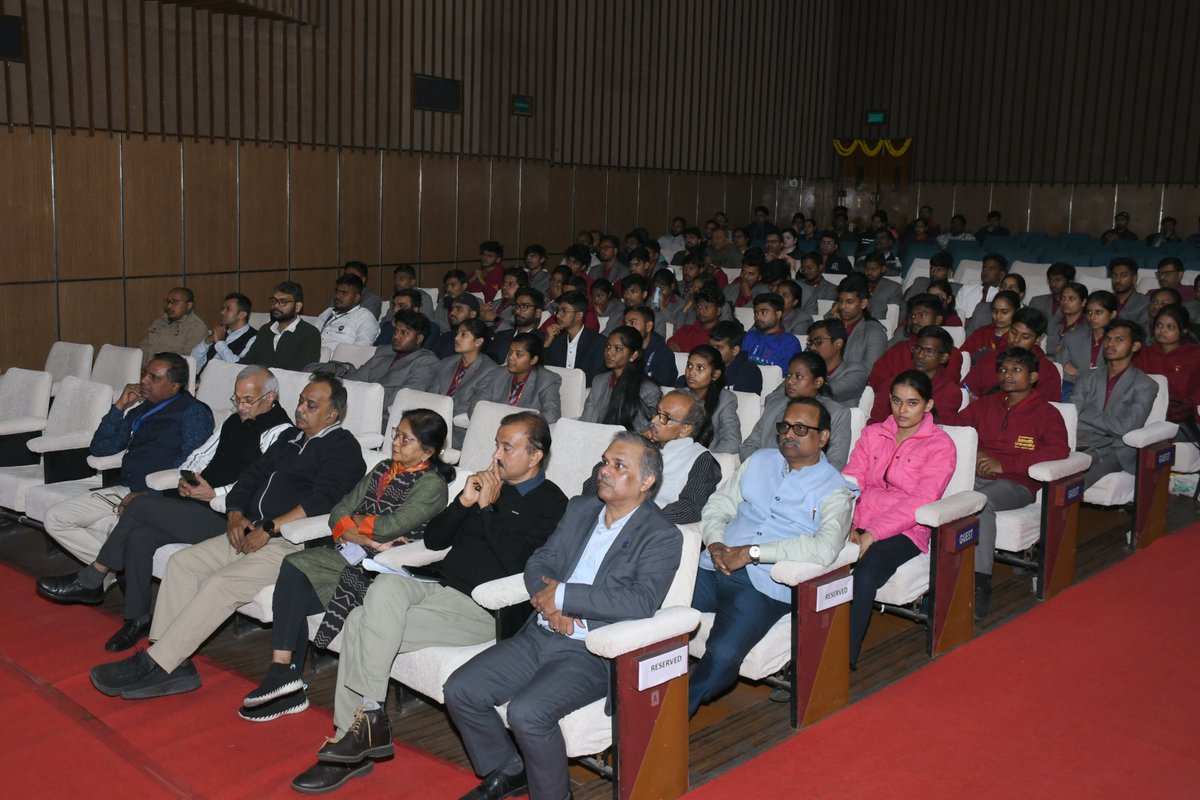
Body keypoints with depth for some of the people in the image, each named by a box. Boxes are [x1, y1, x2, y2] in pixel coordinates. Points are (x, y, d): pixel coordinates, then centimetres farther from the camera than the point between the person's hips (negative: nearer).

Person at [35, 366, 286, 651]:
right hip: (200, 505, 8)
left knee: (140, 505, -15)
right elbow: (201, 454, 23)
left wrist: (215, 494, -21)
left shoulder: (279, 431, -9)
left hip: (227, 518, -8)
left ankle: (91, 580, 2)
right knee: (139, 537, -15)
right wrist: (185, 477, 3)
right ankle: (137, 619, -1)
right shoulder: (235, 421, 20)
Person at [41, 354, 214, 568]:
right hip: (122, 491, 8)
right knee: (55, 518, -4)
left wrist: (149, 494, -18)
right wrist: (119, 406, 11)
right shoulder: (139, 410, 22)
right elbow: (99, 448, 20)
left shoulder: (193, 411, -1)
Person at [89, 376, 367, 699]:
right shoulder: (290, 438, 23)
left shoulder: (343, 447, -4)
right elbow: (252, 475, 19)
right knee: (181, 562, -6)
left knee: (222, 582, -26)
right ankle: (172, 663, -10)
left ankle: (155, 665, -19)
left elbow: (322, 500, -17)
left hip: (293, 543, -9)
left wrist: (269, 529, -20)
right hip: (250, 533, 9)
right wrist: (235, 513, -1)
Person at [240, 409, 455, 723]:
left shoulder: (431, 484, -6)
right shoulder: (383, 469, 18)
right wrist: (354, 534, -8)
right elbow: (340, 511, 12)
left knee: (294, 567, -21)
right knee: (295, 591, -19)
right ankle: (288, 688, -9)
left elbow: (392, 526, -17)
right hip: (351, 555, 7)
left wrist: (356, 523, 0)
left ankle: (283, 671, -16)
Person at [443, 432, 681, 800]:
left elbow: (641, 601, -20)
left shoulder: (662, 536, -7)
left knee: (527, 711, -28)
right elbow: (539, 561, 13)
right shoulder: (579, 509, 15)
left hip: (592, 653, -7)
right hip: (539, 636, 7)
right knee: (460, 690, -5)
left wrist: (564, 596, -16)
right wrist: (549, 601, -10)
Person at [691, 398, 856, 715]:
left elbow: (824, 549, -17)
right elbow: (718, 505, 19)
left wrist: (752, 553, -18)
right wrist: (715, 543, -3)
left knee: (723, 655, -30)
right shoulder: (760, 461, 20)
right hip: (715, 569, 5)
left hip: (763, 585, -5)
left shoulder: (834, 490, 2)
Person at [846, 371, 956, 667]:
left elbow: (919, 501, -9)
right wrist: (847, 526, -11)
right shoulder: (872, 434, 19)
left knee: (866, 574, -35)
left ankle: (844, 658, -29)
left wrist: (873, 533, -19)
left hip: (904, 532, -4)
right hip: (859, 526, 4)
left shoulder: (940, 446, 4)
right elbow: (851, 481, 9)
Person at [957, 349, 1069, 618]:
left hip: (1017, 484, -4)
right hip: (976, 476, 4)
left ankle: (981, 583, -34)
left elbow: (1058, 451, -8)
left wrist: (1004, 464, -16)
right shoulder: (985, 404, 23)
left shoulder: (1047, 413, 8)